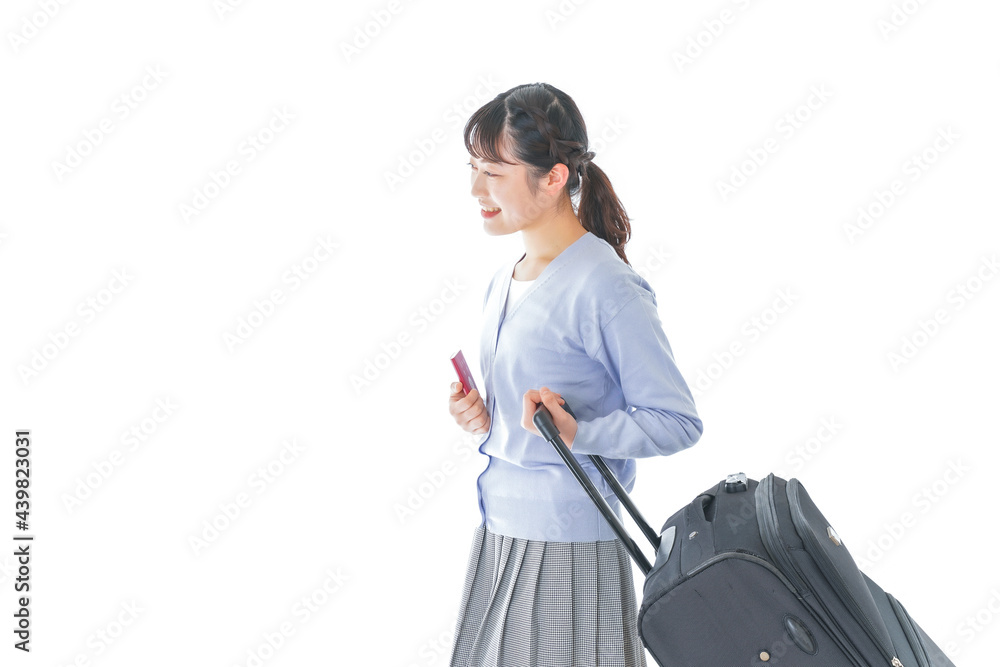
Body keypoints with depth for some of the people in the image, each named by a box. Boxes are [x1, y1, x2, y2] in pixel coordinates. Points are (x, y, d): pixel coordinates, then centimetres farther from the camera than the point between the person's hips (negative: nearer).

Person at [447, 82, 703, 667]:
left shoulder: (605, 288, -18)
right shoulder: (505, 282, 8)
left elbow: (678, 422, -16)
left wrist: (575, 432, -27)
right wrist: (484, 418, 1)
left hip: (568, 546, -7)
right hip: (499, 531, 8)